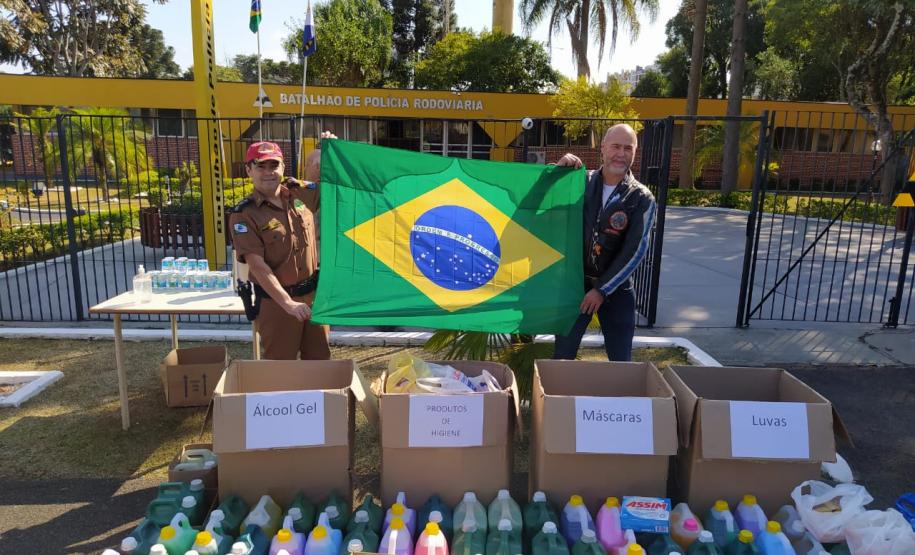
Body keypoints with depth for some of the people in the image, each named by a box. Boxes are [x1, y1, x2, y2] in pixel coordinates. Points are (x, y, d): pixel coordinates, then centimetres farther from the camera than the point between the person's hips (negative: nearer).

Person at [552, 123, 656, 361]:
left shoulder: (642, 199, -6)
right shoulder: (582, 181, -1)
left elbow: (634, 251, -11)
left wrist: (602, 289, -14)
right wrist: (558, 169, -17)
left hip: (616, 288, -1)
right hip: (575, 281, 1)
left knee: (621, 359, 9)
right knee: (562, 354, 9)